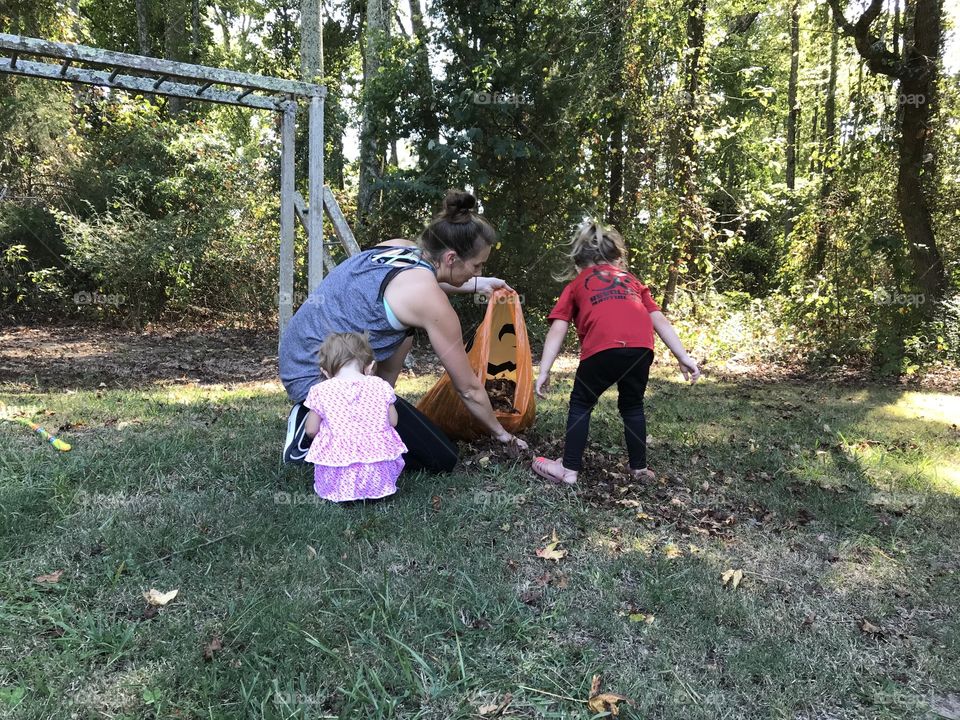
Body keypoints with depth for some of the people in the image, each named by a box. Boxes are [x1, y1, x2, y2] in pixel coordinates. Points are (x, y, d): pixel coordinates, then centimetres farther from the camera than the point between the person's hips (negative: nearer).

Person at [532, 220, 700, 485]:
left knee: (581, 404, 17)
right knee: (632, 406, 26)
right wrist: (683, 357, 21)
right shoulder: (632, 280, 34)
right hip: (641, 347, 3)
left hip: (603, 348, -3)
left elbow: (557, 329, 14)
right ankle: (639, 467, 32)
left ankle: (569, 469, 17)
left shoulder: (576, 285, 26)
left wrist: (543, 371, 11)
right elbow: (660, 320, 24)